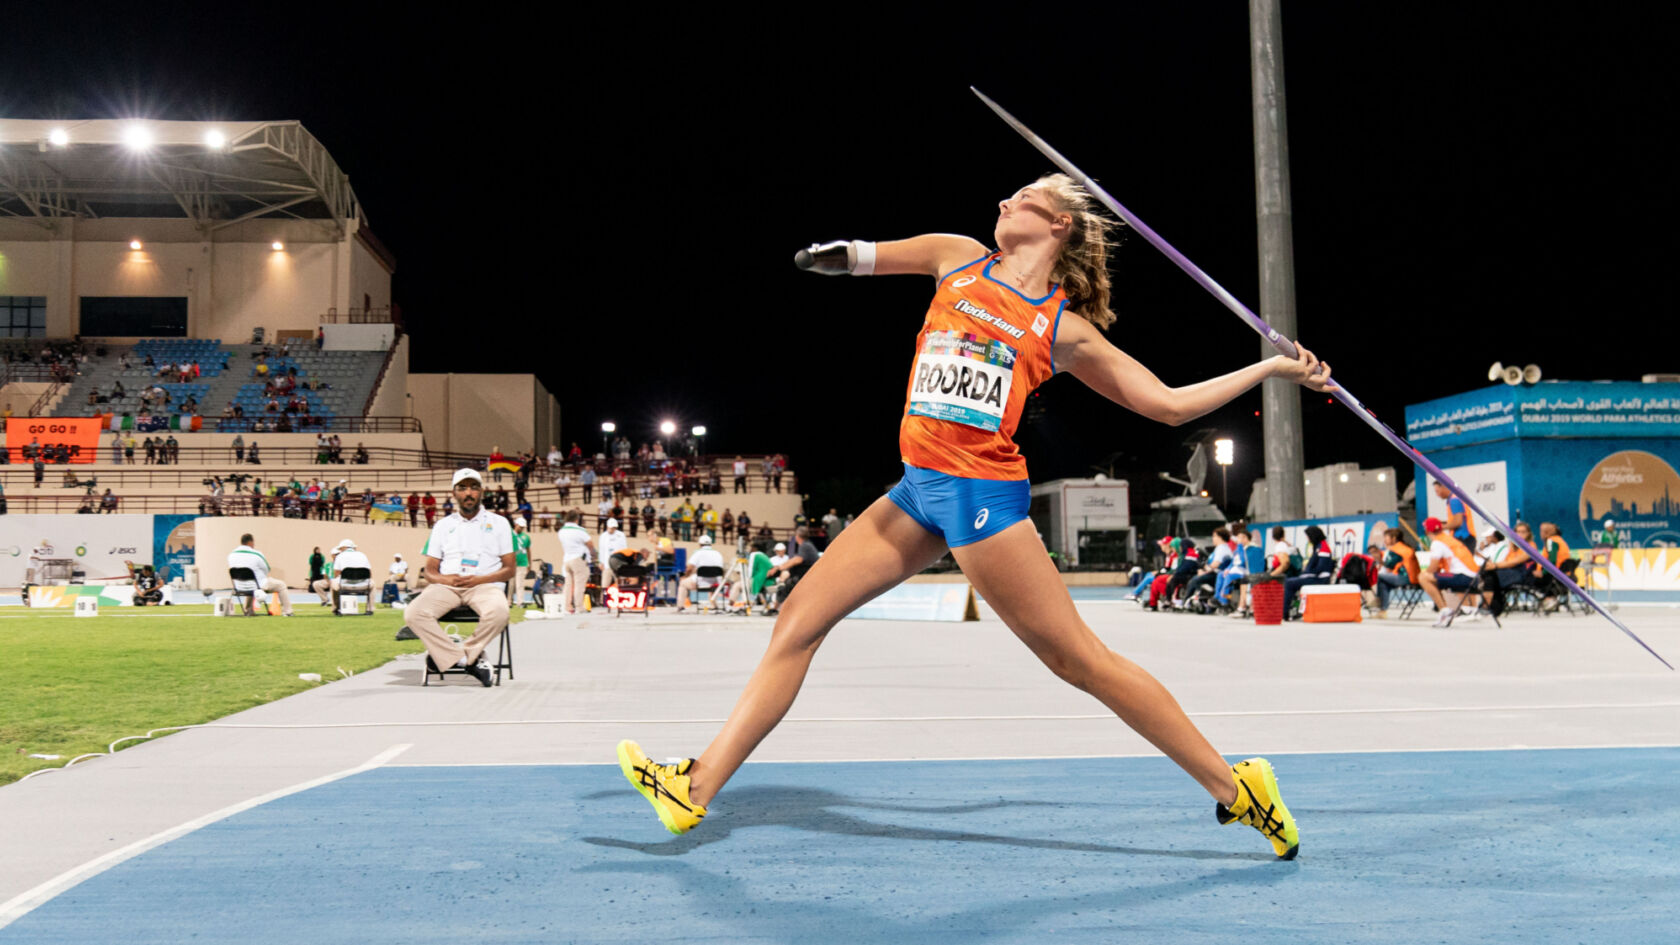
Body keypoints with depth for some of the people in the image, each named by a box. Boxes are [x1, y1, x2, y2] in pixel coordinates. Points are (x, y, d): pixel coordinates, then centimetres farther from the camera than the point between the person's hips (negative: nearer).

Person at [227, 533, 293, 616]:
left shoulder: (231, 555, -5)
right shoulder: (256, 554, -20)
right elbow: (266, 571, -7)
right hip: (259, 586, -6)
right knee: (281, 584, 16)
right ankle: (286, 611, 17)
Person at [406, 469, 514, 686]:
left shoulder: (498, 523, 15)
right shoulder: (443, 525, 22)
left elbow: (509, 569, 8)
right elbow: (429, 570, 17)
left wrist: (479, 580, -10)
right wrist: (443, 579, -8)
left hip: (485, 585, -2)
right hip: (447, 585, 2)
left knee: (498, 612, -38)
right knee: (414, 612, -29)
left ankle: (448, 655, -17)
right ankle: (470, 660, -22)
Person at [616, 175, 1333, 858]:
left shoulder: (1066, 328, 3)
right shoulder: (958, 259, 15)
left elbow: (1170, 403, 8)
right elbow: (854, 257, 23)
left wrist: (1274, 367, 7)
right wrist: (832, 253, 0)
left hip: (981, 490, -5)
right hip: (918, 490, 5)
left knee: (1076, 657, -5)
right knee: (798, 618, 2)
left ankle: (1233, 786, 10)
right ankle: (696, 788, 8)